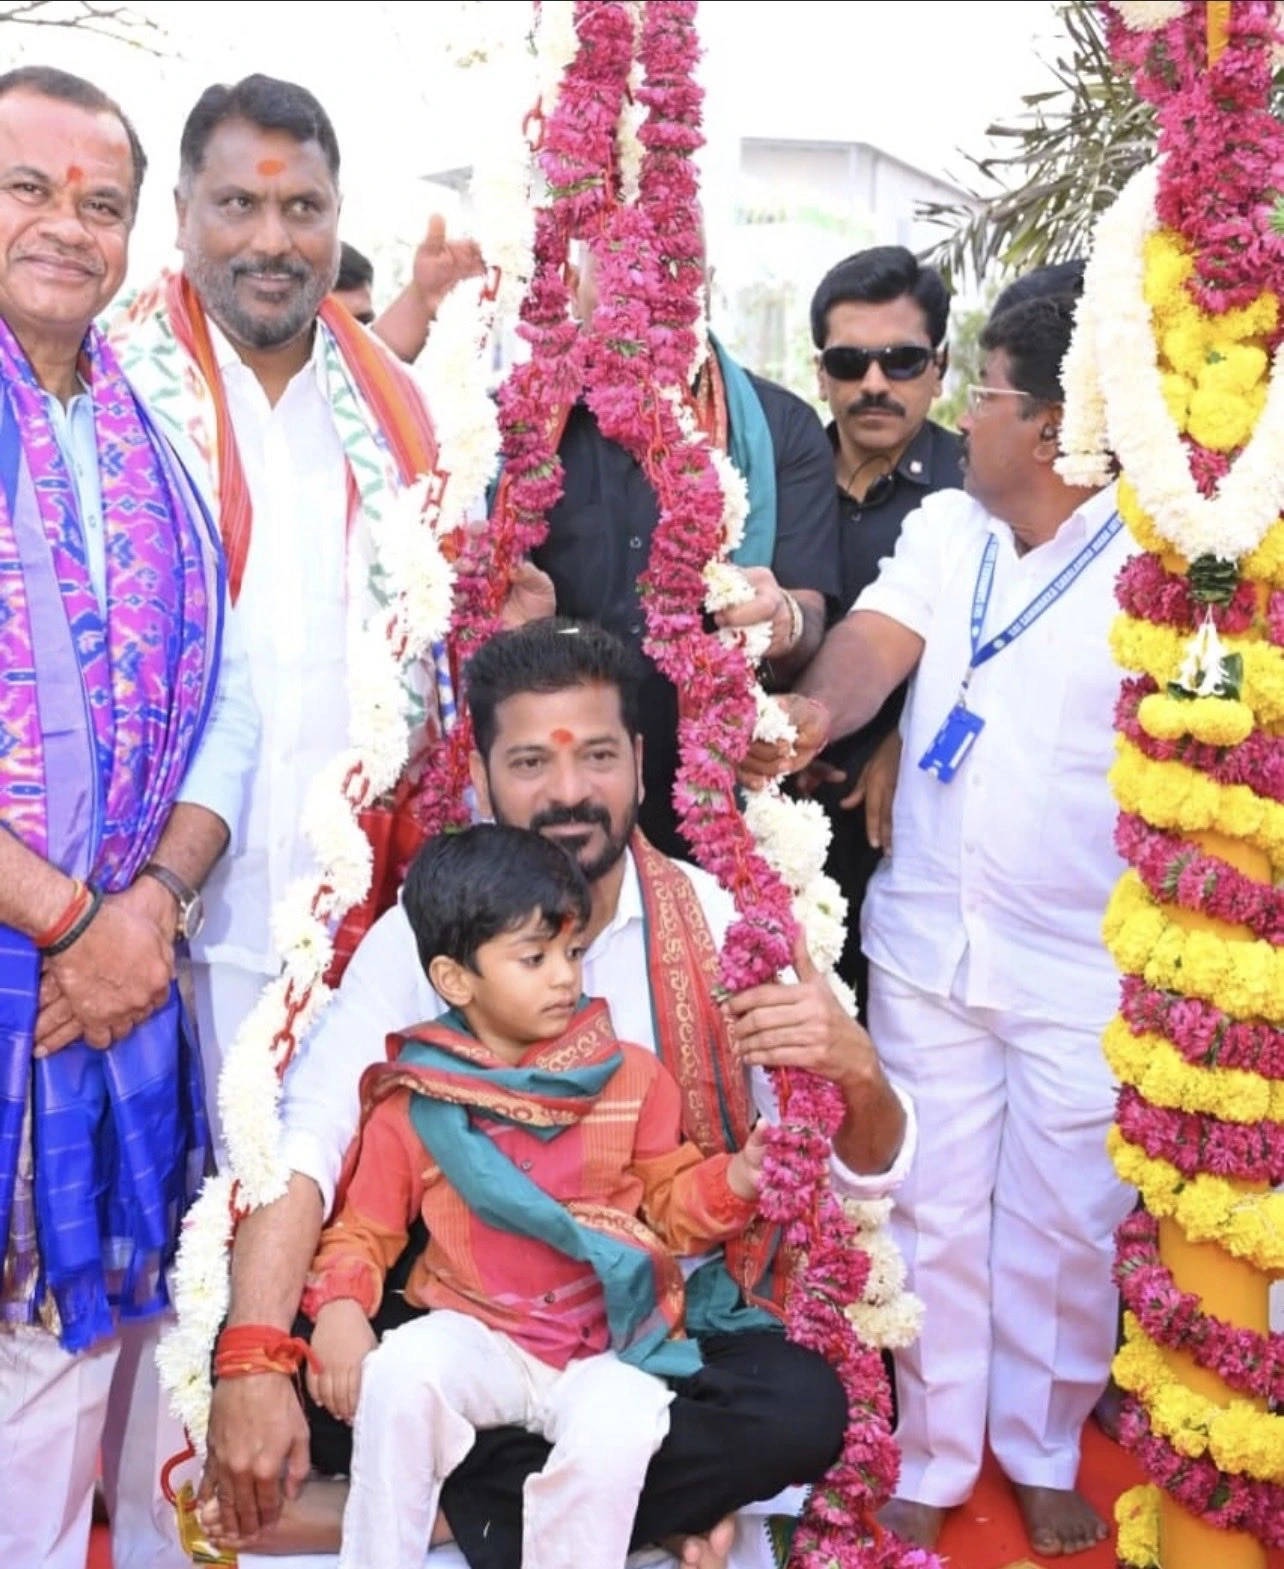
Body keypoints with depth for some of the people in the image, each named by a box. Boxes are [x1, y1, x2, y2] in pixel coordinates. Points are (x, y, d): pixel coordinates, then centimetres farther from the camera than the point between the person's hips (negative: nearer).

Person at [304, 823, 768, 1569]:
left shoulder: (631, 1076, 1)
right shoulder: (413, 1103, -2)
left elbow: (672, 1198, 6)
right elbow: (364, 1230, 4)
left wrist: (737, 1177, -14)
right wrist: (339, 1308, -15)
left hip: (610, 1341, 0)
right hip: (477, 1333, 1)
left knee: (613, 1430, -30)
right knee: (396, 1376, -28)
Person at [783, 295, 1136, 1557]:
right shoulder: (943, 526, 4)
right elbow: (873, 643, -11)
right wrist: (813, 714, -33)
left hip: (1085, 965, -3)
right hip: (927, 943, 3)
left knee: (1064, 1224, 11)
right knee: (932, 1214, 13)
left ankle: (1044, 1453, 34)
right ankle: (931, 1458, 30)